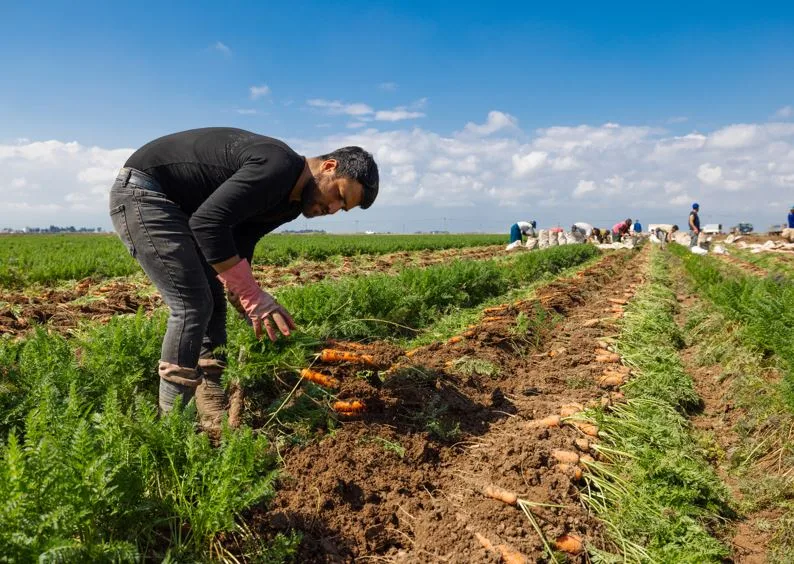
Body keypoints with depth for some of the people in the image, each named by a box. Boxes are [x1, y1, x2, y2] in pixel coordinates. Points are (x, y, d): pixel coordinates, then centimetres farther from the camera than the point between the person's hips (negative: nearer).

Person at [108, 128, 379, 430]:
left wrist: (253, 304, -2)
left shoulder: (287, 202, 7)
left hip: (174, 206, 10)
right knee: (192, 306, -14)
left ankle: (214, 416, 12)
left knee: (212, 303, 6)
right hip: (140, 192, -10)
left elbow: (237, 248, 8)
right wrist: (254, 296, -30)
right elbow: (208, 222, -33)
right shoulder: (277, 167, -25)